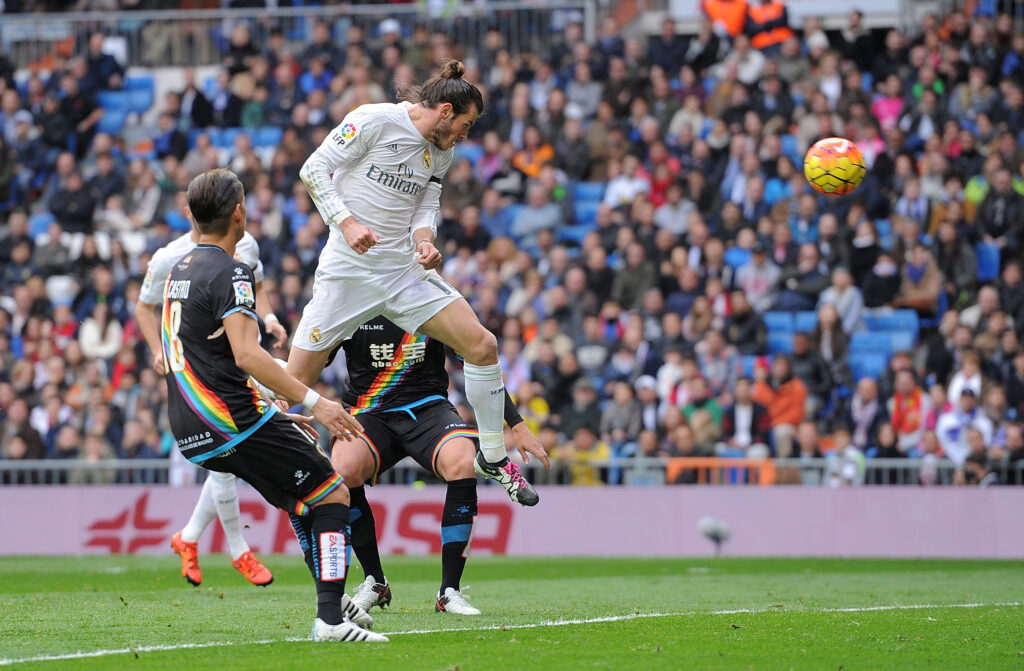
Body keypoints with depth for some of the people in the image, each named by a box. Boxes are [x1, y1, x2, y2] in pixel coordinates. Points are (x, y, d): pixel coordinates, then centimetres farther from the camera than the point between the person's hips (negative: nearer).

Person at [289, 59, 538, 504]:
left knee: (482, 346, -6)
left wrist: (425, 241, -7)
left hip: (405, 269, 6)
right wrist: (346, 222, -21)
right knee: (295, 379, -6)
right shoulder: (374, 121, -10)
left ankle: (493, 458, 9)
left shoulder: (442, 152, 11)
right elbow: (314, 170, -10)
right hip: (348, 271, -6)